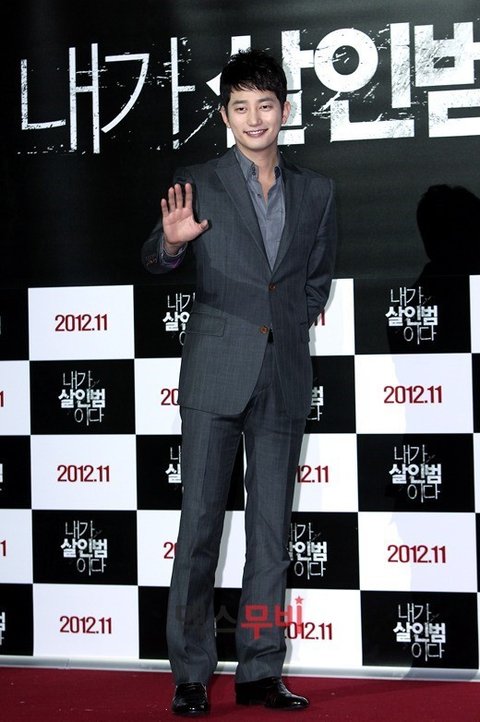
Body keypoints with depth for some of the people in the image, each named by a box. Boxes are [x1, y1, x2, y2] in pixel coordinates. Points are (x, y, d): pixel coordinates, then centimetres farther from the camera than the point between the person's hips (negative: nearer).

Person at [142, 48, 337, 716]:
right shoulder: (199, 184, 3)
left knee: (272, 529, 6)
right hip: (216, 374, -3)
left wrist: (288, 329, 11)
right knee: (200, 523, -3)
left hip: (285, 379, 3)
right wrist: (171, 242, -26)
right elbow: (154, 261, -5)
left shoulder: (316, 193, 12)